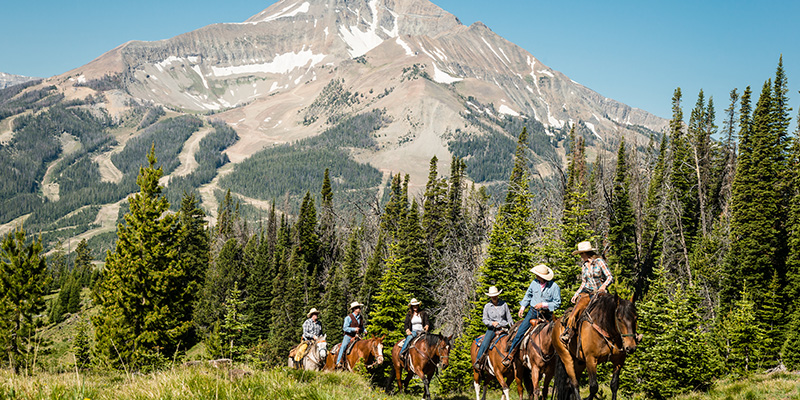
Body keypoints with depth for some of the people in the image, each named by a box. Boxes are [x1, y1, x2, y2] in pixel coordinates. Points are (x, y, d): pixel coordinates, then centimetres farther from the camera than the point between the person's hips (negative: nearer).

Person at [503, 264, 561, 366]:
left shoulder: (554, 287, -9)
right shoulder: (534, 283, 3)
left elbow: (557, 303, -5)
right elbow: (528, 295, 18)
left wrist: (543, 305, -15)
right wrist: (522, 307, 9)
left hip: (546, 314, -2)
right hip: (533, 311, 2)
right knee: (520, 332, -5)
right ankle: (510, 354, 1)